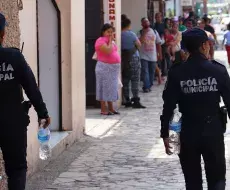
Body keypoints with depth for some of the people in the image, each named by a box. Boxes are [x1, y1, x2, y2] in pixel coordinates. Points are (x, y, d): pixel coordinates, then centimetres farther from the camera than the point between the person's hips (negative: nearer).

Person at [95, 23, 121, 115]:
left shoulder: (110, 41, 16)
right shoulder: (101, 41, -12)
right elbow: (108, 51, -25)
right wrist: (110, 41, -16)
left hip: (113, 68, 9)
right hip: (105, 68, -9)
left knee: (112, 88, 12)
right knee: (104, 88, -4)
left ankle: (111, 108, 20)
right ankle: (103, 109, 0)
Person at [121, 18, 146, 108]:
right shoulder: (131, 34, -11)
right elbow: (139, 45, -3)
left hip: (123, 59, 4)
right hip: (133, 58, -4)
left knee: (125, 81, 9)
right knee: (135, 80, -2)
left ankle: (127, 101, 11)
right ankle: (136, 100, -6)